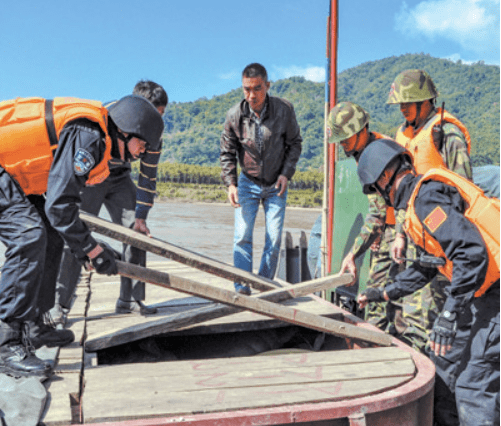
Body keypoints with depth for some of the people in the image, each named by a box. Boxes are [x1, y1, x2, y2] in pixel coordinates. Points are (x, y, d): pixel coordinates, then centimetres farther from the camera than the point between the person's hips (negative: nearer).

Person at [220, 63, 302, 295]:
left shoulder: (284, 110, -13)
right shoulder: (235, 115, -13)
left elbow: (294, 143, 1)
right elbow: (227, 152, -1)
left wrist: (286, 173, -10)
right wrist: (230, 183, -11)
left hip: (276, 184, 0)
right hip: (248, 183, 0)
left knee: (274, 239, -1)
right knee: (242, 236, -7)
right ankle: (242, 288, 0)